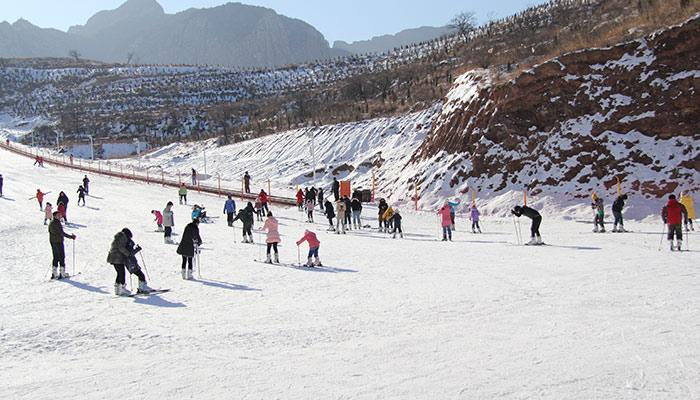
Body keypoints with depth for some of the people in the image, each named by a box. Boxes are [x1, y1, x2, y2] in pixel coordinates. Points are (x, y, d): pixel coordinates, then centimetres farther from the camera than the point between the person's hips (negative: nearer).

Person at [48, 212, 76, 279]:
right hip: (58, 242, -8)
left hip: (52, 242, 8)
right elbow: (62, 233, -21)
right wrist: (71, 236, -15)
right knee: (61, 257, -1)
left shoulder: (51, 223, 10)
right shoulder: (57, 223, -17)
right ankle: (62, 273, 1)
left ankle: (54, 274, 11)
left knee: (55, 257, 12)